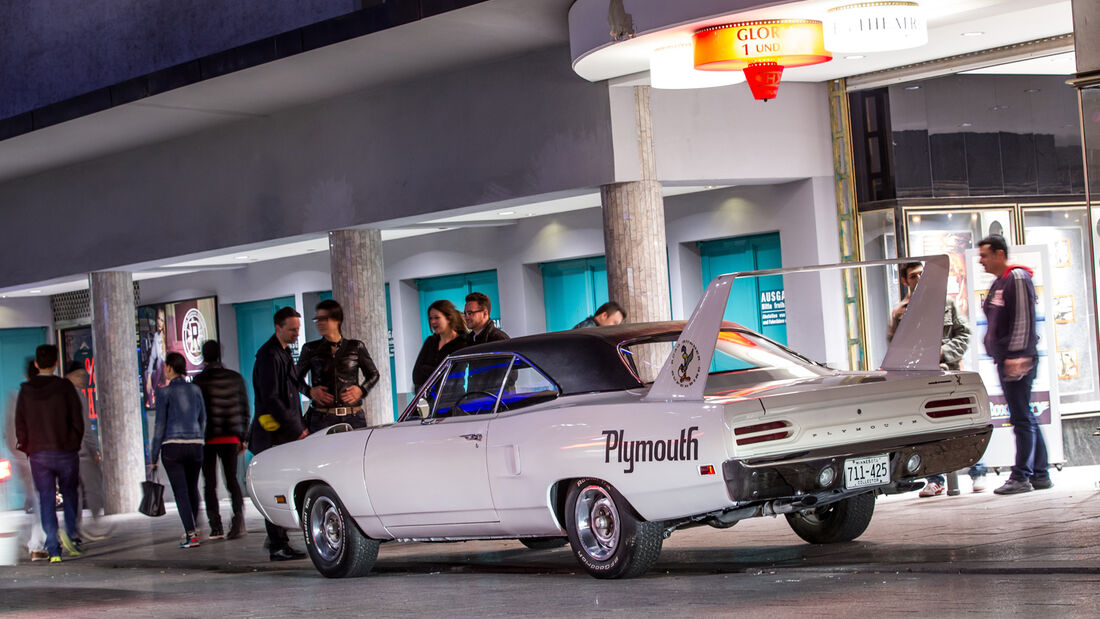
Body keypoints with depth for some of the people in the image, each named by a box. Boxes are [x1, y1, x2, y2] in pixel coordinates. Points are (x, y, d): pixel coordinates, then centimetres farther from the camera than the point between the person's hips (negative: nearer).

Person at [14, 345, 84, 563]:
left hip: (38, 454, 2)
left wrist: (28, 449, 13)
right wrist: (75, 444, 8)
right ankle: (71, 534, -7)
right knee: (70, 495, 14)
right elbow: (77, 420, -5)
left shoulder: (26, 390, 2)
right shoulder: (65, 387, -6)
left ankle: (53, 550, -1)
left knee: (46, 500, 5)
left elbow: (20, 425, 4)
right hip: (66, 452, -2)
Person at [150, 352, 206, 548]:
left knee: (181, 491, -2)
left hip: (172, 446, -4)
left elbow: (160, 424, -7)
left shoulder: (164, 392, -5)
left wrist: (154, 455, -2)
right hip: (195, 444, 4)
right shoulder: (196, 390, 7)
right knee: (193, 488, 18)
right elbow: (203, 419, 13)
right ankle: (192, 529, 27)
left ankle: (191, 534, -9)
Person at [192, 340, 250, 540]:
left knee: (209, 483, 5)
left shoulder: (199, 381, -6)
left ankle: (216, 527, 0)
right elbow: (244, 411, 8)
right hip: (231, 437, 3)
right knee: (232, 479, 8)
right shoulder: (235, 378, 5)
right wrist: (242, 437, 14)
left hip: (208, 439, -3)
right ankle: (238, 516, -15)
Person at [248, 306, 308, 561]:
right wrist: (297, 430, -17)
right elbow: (270, 399, -18)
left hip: (288, 433, 9)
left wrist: (299, 426, 16)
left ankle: (277, 539, 18)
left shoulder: (284, 353, 18)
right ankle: (278, 545, -7)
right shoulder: (269, 356, -12)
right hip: (273, 434, -9)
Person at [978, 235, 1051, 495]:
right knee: (1025, 418, 12)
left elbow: (1024, 320, -17)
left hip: (1018, 360, -10)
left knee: (1021, 418, -8)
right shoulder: (998, 283, 18)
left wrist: (1017, 355, -21)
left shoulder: (1017, 278, -10)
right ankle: (1040, 474, 16)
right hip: (1004, 360, 10)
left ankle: (1021, 477, -7)